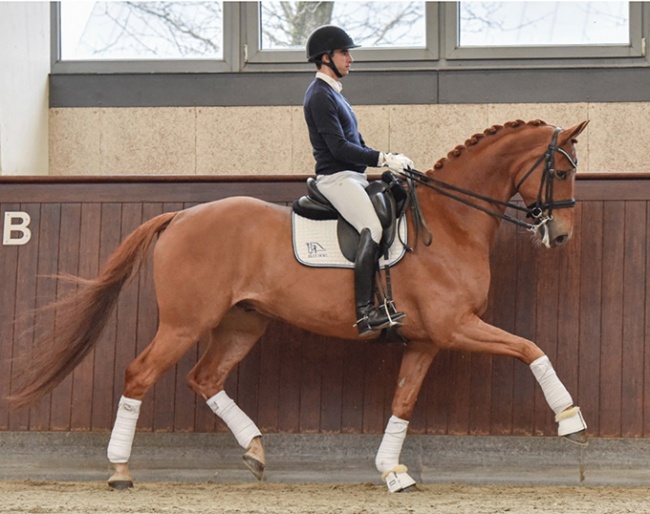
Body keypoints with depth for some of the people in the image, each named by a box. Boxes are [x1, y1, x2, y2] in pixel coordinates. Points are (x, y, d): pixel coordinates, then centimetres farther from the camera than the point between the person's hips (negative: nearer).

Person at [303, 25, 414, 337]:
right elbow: (339, 147, -19)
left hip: (354, 177, 11)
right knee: (372, 228, -26)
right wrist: (384, 159, -19)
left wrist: (390, 159, 11)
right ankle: (365, 312, -34)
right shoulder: (319, 96, -11)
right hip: (335, 178, -11)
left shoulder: (333, 94, 21)